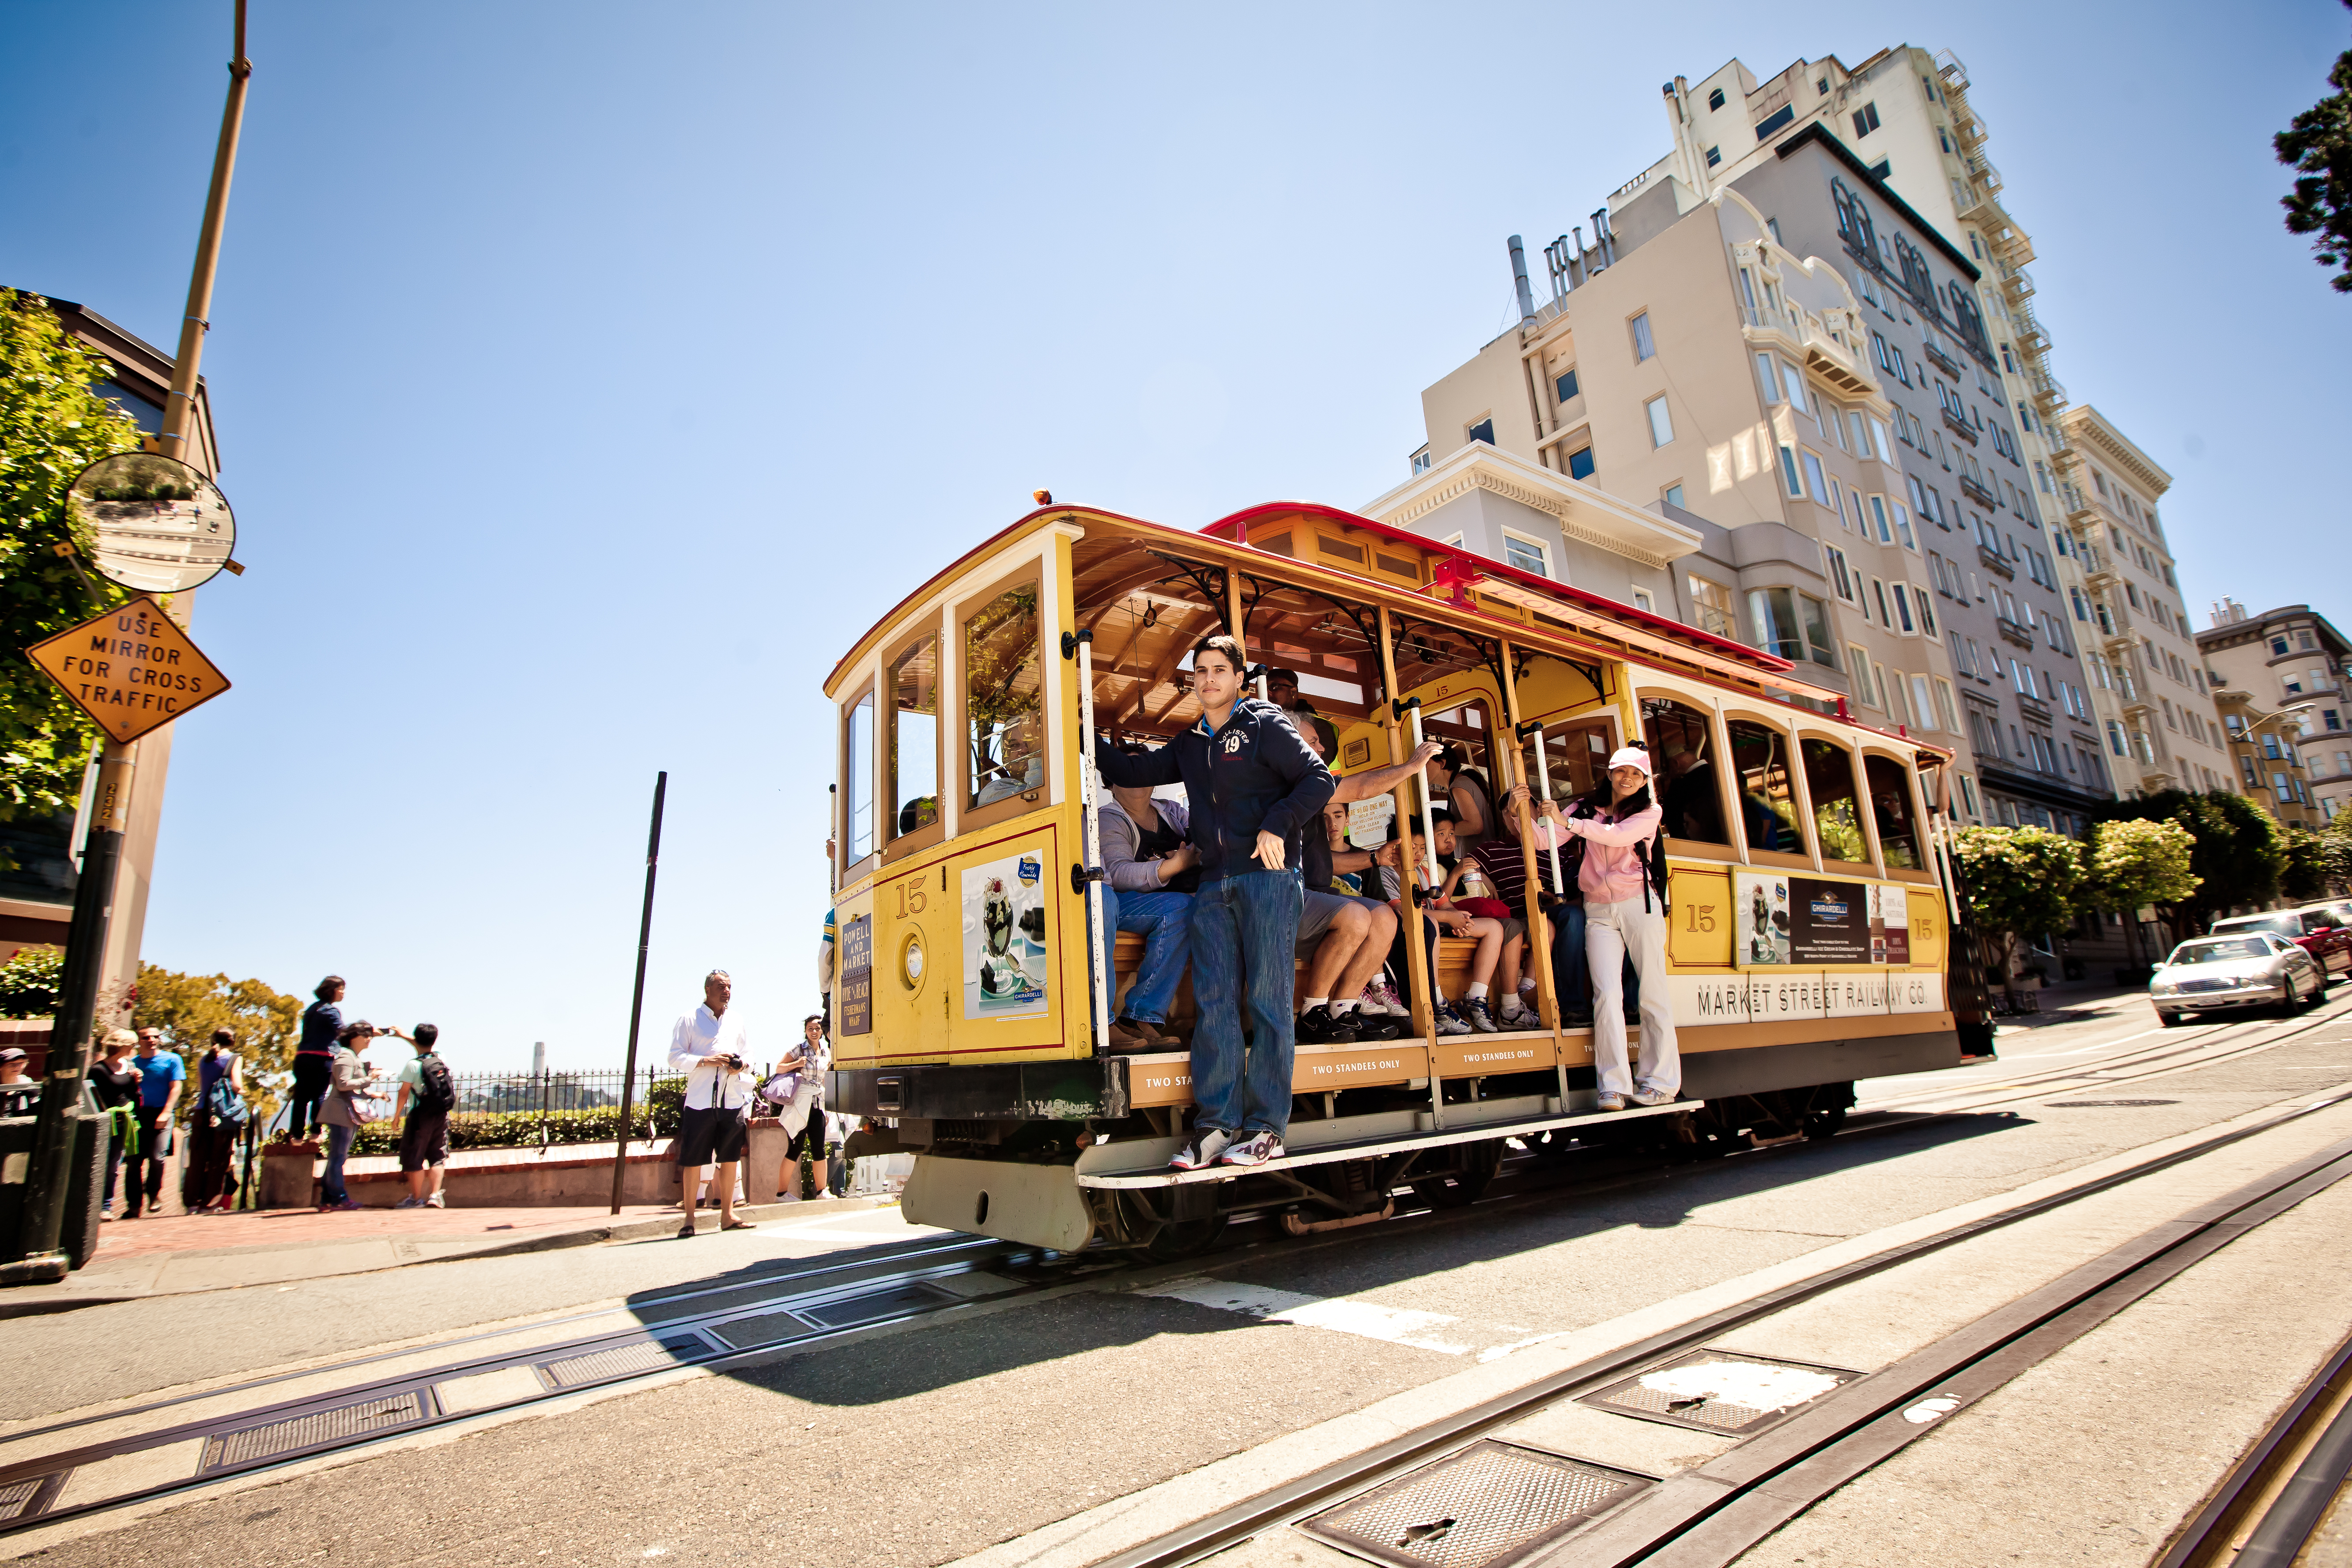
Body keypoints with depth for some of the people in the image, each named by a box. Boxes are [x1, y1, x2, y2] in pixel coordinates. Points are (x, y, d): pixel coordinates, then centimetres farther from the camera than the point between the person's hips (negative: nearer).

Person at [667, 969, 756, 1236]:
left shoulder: (737, 1021, 17)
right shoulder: (690, 1020, 3)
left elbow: (749, 1054, 19)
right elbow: (675, 1057, -2)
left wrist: (742, 1065, -4)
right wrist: (706, 1061, -16)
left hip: (733, 1100, 4)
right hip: (700, 1101, -4)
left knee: (730, 1159, 7)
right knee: (692, 1161, -2)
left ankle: (728, 1216, 15)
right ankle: (689, 1219, 8)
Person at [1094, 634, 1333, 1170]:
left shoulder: (1264, 726, 4)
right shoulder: (1189, 746, 21)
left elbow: (1320, 778, -3)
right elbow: (1131, 773, 24)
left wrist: (1278, 825, -14)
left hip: (1267, 877, -5)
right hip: (1215, 885, 5)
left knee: (1268, 1000, -4)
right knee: (1214, 1000, 0)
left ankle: (1267, 1126, 1)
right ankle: (1218, 1120, 5)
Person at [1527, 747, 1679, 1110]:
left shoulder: (1650, 811, 4)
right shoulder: (1587, 808, 10)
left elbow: (1619, 835, -16)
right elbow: (1545, 841, 3)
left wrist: (1567, 822, -21)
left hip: (1639, 904, -1)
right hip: (1598, 910, 1)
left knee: (1652, 993, 1)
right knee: (1607, 994, -9)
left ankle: (1662, 1082, 10)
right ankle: (1614, 1086, -9)